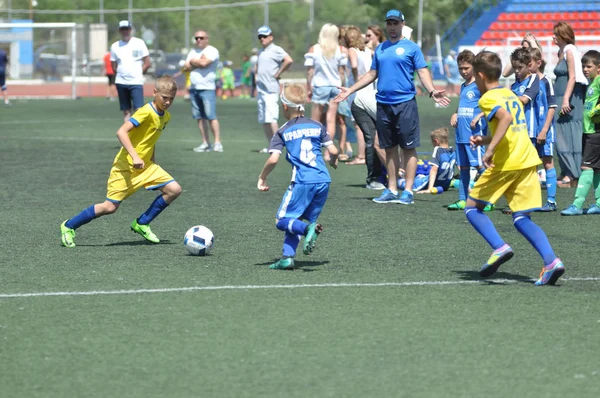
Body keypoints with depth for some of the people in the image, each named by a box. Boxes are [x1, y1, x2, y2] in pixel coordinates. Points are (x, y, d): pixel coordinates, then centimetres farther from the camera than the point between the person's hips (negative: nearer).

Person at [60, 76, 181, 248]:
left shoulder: (165, 116, 6)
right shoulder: (146, 112, -20)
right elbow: (121, 132, -29)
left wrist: (152, 162, 16)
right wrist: (135, 156, -35)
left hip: (146, 166, 8)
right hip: (126, 166, -8)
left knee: (174, 190, -6)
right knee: (110, 206, -9)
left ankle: (141, 224, 7)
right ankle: (69, 226, 9)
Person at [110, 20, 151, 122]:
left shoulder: (139, 43, 1)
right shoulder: (115, 46, 9)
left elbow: (148, 63, 1)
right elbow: (114, 66, 14)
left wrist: (137, 73, -1)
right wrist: (123, 74, 4)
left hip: (136, 82, -3)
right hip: (121, 82, 3)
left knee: (138, 109, -13)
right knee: (126, 110, 6)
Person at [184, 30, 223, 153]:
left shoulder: (212, 51, -4)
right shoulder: (193, 52, 18)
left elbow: (204, 63, -19)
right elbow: (186, 67, 7)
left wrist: (193, 62, -1)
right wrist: (198, 63, -6)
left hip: (207, 88, -7)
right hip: (194, 88, 7)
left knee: (211, 116, -13)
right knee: (200, 117, 4)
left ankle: (217, 143, -13)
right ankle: (206, 143, 7)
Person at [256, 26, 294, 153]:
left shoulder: (275, 50, -8)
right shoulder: (261, 52, 18)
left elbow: (288, 60, -23)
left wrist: (277, 74, -17)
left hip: (271, 90, -9)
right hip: (261, 90, 9)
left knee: (271, 118, -14)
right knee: (263, 120, 8)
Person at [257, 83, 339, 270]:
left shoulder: (283, 132, 2)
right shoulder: (317, 126, 13)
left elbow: (273, 159, -8)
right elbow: (333, 151, 8)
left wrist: (262, 178, 7)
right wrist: (333, 161, 31)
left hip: (302, 182, -5)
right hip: (323, 181, 5)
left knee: (282, 221, 1)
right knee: (295, 221, 15)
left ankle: (309, 229, -27)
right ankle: (287, 257, 1)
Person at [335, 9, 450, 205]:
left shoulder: (411, 48, 0)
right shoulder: (380, 49, 15)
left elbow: (423, 73, -5)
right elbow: (372, 74, 21)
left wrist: (432, 91, -21)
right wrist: (350, 90, 18)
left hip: (405, 103, -5)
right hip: (383, 104, 5)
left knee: (408, 147, -3)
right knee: (390, 148, 9)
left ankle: (408, 191, -1)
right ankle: (391, 190, 15)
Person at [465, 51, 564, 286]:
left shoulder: (488, 98, -5)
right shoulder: (511, 95, 21)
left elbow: (506, 118, -25)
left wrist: (490, 148, -26)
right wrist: (485, 140, 29)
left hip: (506, 163, -8)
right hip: (528, 160, 8)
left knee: (472, 208, 8)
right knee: (521, 218, 7)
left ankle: (499, 248, -13)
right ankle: (551, 261, -12)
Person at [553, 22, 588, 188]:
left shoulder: (570, 51, -9)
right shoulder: (561, 52, 16)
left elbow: (572, 77, -15)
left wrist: (566, 99, -20)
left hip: (570, 99, -9)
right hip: (561, 100, 9)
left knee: (569, 136, -7)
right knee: (562, 138, 8)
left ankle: (572, 176, -6)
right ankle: (567, 173, 12)